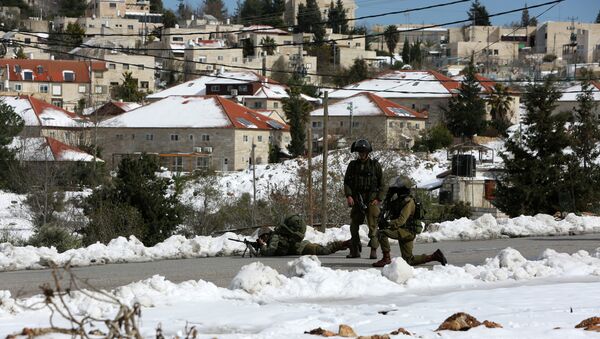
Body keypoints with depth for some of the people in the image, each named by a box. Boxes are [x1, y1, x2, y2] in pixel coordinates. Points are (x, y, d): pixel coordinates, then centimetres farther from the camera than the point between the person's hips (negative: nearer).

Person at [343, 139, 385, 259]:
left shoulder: (375, 165, 4)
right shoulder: (352, 165, 11)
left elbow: (381, 183, 5)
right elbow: (347, 181, 8)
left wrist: (378, 199, -5)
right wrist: (348, 196, -7)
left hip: (372, 199, -3)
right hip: (356, 199, 3)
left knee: (373, 225, -11)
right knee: (354, 225, 4)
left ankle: (374, 250, -13)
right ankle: (355, 250, 12)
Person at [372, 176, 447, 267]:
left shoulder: (408, 202, -14)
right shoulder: (398, 201, 15)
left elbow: (401, 221, -25)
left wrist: (387, 223, -36)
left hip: (407, 232, -10)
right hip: (401, 232, 10)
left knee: (382, 233, -25)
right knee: (409, 261, 13)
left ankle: (386, 258, -20)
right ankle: (435, 256, 21)